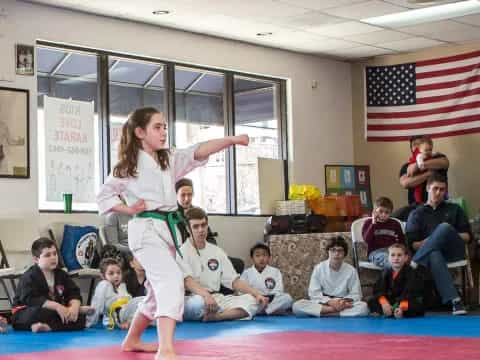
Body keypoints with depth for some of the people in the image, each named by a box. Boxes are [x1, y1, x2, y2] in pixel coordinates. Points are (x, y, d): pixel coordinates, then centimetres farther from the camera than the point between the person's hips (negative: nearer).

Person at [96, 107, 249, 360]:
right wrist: (129, 209, -11)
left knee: (159, 291, 19)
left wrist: (231, 139, -21)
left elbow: (199, 152, -6)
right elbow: (103, 196, 5)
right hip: (146, 229, -8)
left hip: (167, 229, 8)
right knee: (171, 280, -27)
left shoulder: (170, 160, 10)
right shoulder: (128, 165, -2)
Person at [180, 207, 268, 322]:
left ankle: (213, 317, -30)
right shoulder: (182, 252, -3)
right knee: (199, 302, -41)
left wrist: (257, 294, -1)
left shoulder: (216, 251, 16)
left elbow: (233, 281, 15)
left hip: (216, 299, 6)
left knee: (252, 300, -15)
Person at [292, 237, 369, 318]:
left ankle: (325, 313, -29)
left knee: (363, 307, -31)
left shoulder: (351, 270, -2)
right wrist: (329, 302, -23)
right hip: (323, 304, 0)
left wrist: (344, 301, -22)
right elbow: (314, 293, -6)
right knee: (297, 305, -28)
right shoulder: (319, 268, -3)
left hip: (343, 304, 0)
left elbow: (355, 295, 0)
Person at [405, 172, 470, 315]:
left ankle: (415, 264, -35)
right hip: (432, 252, -1)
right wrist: (430, 242, -10)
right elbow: (412, 244, 8)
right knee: (434, 255, -42)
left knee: (444, 227, -32)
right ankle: (454, 301, -53)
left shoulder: (454, 209, 25)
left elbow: (467, 236, 17)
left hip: (454, 251, 1)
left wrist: (450, 237, -3)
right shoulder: (417, 214, 19)